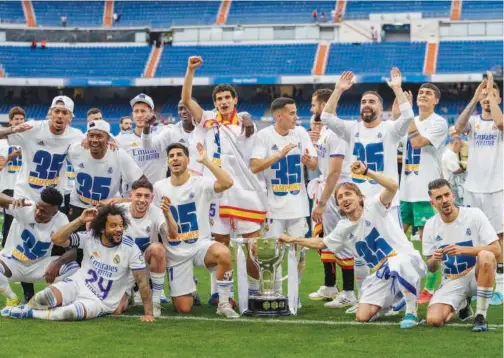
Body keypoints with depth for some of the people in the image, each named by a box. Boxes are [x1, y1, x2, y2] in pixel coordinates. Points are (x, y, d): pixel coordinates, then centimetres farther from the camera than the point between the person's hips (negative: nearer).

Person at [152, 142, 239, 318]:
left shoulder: (200, 183, -8)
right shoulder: (159, 188, 2)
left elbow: (227, 183, -28)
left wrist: (206, 161, -27)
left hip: (201, 244, -2)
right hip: (175, 253, 2)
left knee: (223, 253, -39)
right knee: (183, 308, -2)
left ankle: (224, 304, -20)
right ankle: (188, 288, 37)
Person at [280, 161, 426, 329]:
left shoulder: (373, 206, -6)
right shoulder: (343, 228, 12)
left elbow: (393, 186, -25)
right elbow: (321, 243, 30)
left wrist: (366, 171, -34)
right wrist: (293, 240, 30)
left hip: (406, 258, -7)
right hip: (381, 274, 7)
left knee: (396, 265, -46)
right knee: (362, 316, -5)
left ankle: (411, 311, -25)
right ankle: (395, 300, 26)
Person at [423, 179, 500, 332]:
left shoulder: (474, 215, -11)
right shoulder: (431, 226, -1)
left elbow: (496, 249, -16)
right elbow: (431, 268, 7)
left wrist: (462, 250, -28)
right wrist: (434, 260, -19)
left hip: (477, 275, -3)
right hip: (452, 281, 3)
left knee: (485, 256, -37)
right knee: (434, 319, -22)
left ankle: (481, 316, -24)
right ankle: (462, 304, 16)